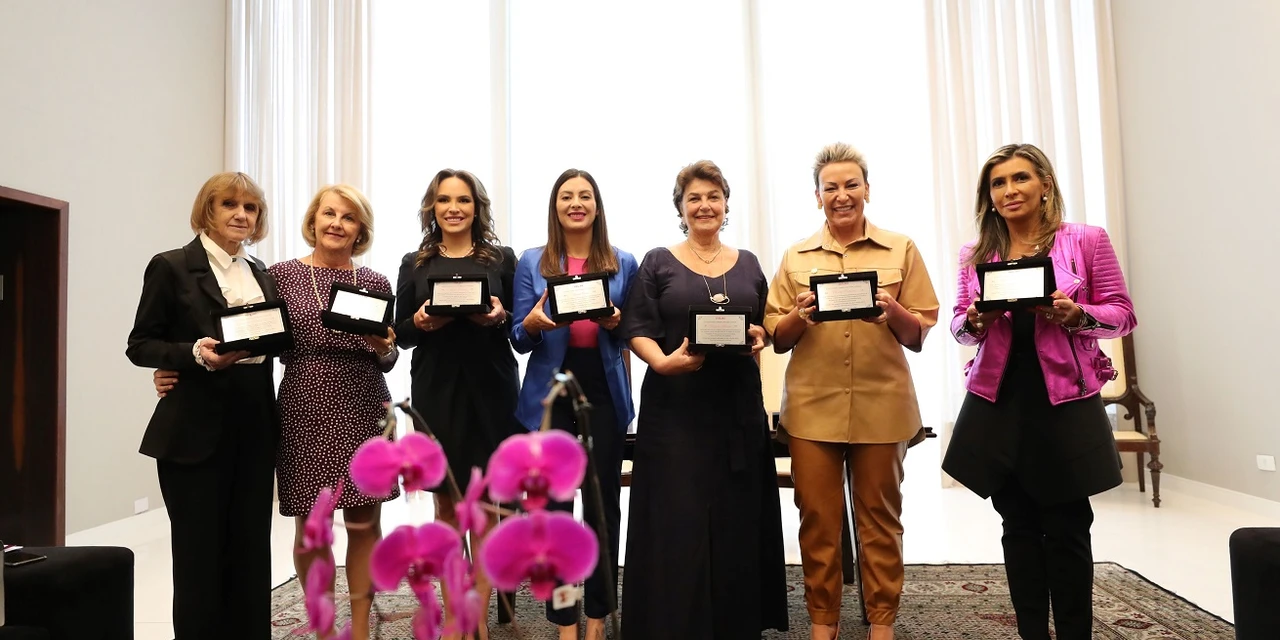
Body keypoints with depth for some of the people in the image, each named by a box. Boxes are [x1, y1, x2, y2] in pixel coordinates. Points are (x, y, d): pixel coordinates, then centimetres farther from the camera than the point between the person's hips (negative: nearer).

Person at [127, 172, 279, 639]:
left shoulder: (262, 274, 14)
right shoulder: (172, 266, -1)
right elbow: (140, 346, -4)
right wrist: (196, 353, -19)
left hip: (254, 429, 5)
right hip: (195, 430, -4)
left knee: (251, 549, 8)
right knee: (199, 550, 3)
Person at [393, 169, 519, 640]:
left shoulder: (501, 259, 3)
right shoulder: (414, 264, 7)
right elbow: (401, 334, 7)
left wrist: (501, 316, -16)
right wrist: (420, 323, -14)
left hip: (489, 391, -1)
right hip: (435, 391, 1)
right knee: (446, 502, 8)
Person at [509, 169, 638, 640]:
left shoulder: (624, 263, 7)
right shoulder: (532, 262, 4)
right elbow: (518, 339, 2)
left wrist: (615, 323, -13)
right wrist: (532, 323, -20)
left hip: (605, 392, 1)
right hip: (550, 392, 0)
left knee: (604, 501, 6)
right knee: (554, 503, 4)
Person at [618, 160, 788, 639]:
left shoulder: (747, 264, 14)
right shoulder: (658, 262, 4)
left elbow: (768, 326, 18)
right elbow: (637, 330, -2)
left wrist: (760, 338, -5)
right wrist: (663, 361, -21)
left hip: (739, 407, 3)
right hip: (675, 408, -3)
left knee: (738, 519, 7)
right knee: (676, 521, -3)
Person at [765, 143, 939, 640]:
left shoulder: (901, 250, 6)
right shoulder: (796, 257, 9)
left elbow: (919, 334, 4)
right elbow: (776, 338, 7)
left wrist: (892, 310, -16)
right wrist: (800, 315, -13)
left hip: (882, 405, 0)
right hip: (812, 406, 1)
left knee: (880, 516, 8)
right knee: (817, 518, 5)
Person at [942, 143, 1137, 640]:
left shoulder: (1086, 241, -1)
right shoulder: (975, 254, 7)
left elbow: (1122, 314, 0)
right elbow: (959, 324, 12)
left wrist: (1075, 314, -19)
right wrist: (974, 322, -11)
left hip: (1064, 404, -2)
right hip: (997, 405, 3)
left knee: (1066, 529, 4)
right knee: (1019, 527, 10)